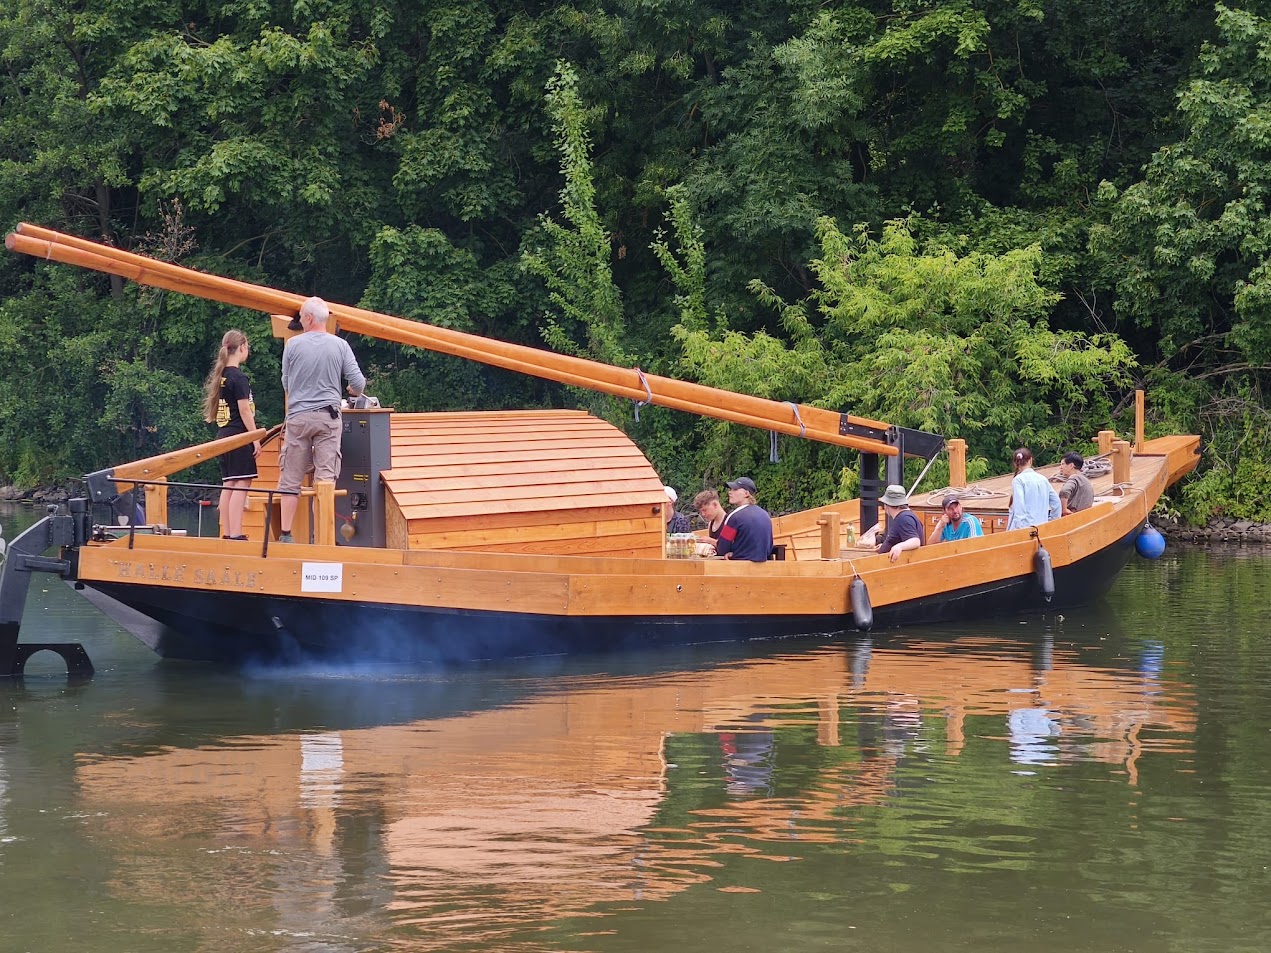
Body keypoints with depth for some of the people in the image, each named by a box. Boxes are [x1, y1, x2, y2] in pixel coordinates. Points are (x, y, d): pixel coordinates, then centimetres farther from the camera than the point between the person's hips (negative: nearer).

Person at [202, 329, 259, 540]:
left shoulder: (220, 376, 13)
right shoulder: (239, 377, -12)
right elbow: (244, 410, -15)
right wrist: (256, 438, -11)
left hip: (224, 435, 9)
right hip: (239, 435, -9)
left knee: (228, 485, 9)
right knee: (241, 485, -9)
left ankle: (226, 534, 9)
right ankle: (236, 534, -15)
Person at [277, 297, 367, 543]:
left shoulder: (293, 345, -3)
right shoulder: (340, 346, -1)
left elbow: (285, 383, 8)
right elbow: (358, 383, -1)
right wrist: (354, 392, 23)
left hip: (298, 416, 0)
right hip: (328, 415, 0)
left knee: (291, 478, 5)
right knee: (326, 477, 0)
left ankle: (285, 534, 4)